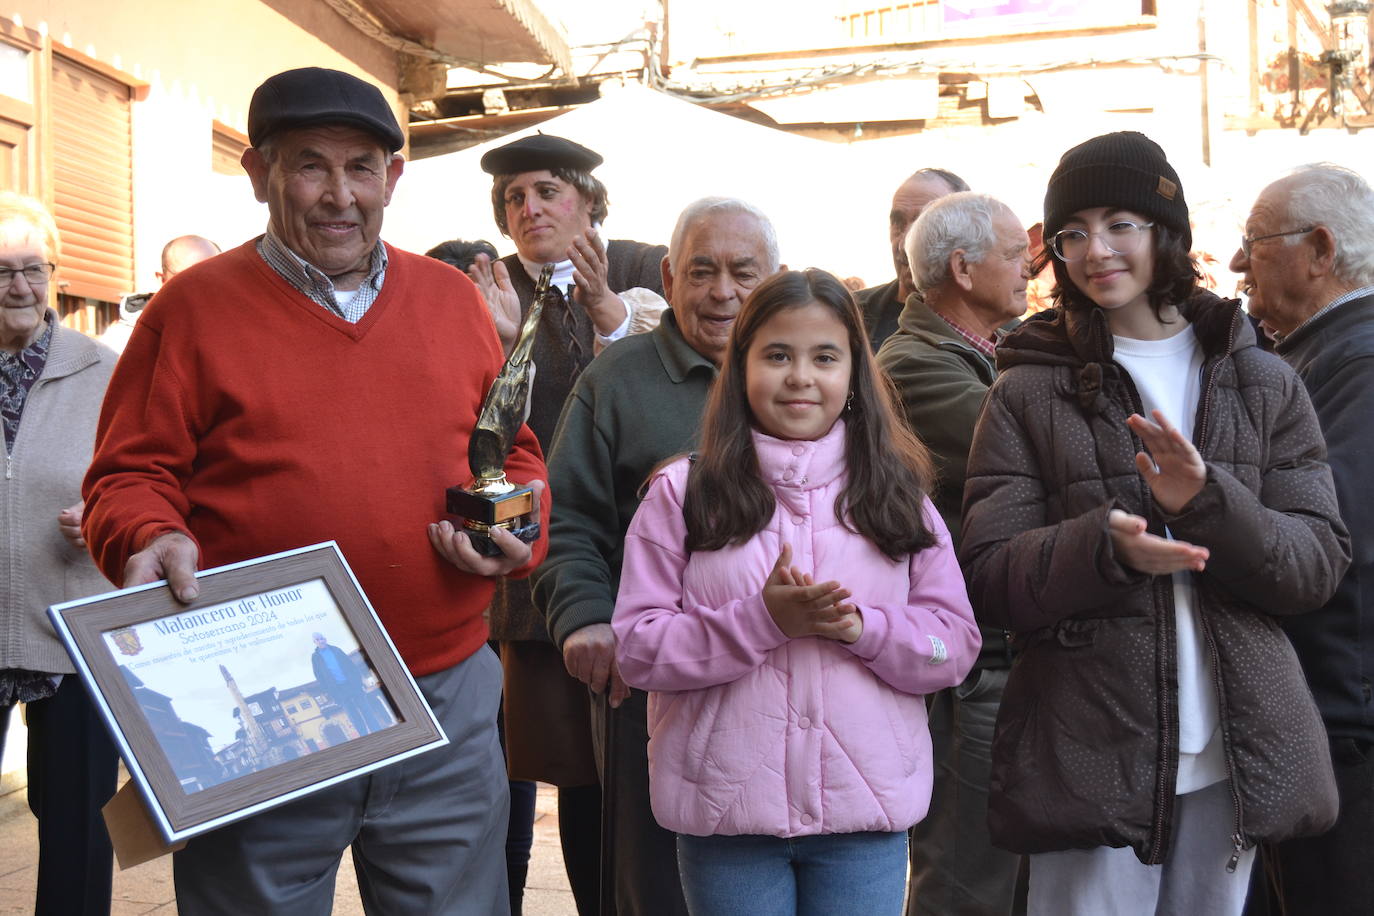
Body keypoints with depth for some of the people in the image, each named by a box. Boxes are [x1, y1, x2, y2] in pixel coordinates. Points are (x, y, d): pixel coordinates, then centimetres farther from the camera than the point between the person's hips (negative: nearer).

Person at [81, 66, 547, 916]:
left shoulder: (453, 298, 10)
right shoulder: (196, 305, 0)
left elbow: (514, 452, 17)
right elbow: (129, 476, 0)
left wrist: (517, 527, -3)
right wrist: (151, 538, -21)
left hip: (449, 706, 3)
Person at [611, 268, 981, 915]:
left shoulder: (896, 493, 6)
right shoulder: (683, 492, 0)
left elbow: (956, 646, 2)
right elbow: (637, 648, -6)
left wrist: (862, 628, -16)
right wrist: (763, 619, -19)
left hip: (866, 813, 2)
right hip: (726, 814, -1)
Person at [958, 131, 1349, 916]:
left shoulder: (1264, 385, 7)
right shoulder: (1029, 394, 1)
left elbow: (1321, 564, 1)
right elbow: (988, 577, -6)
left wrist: (1209, 503, -17)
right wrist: (1106, 548, -24)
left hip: (1237, 755, 3)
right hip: (1090, 759, -2)